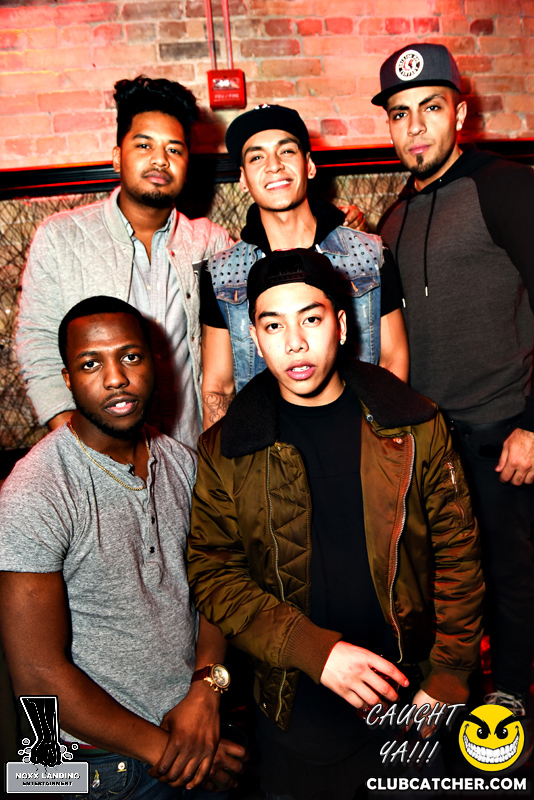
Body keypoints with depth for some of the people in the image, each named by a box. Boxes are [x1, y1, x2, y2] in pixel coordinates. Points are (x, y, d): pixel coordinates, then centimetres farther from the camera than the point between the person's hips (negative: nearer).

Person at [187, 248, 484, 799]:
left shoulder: (415, 425, -5)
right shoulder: (224, 452, -8)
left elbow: (457, 553, -1)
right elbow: (212, 573, -9)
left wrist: (447, 678, -6)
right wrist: (315, 651, -19)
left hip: (412, 692, 2)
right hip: (299, 709, -1)